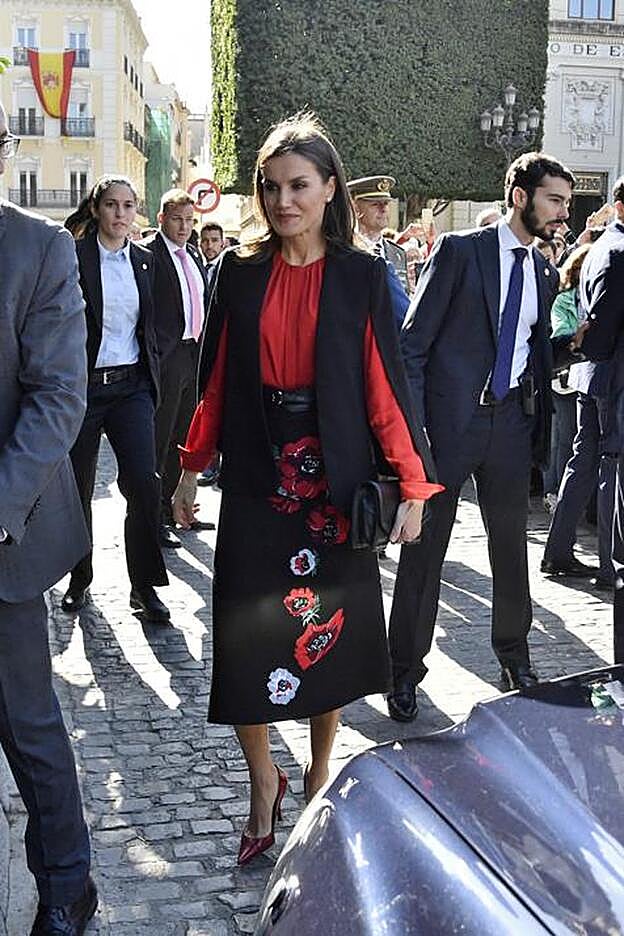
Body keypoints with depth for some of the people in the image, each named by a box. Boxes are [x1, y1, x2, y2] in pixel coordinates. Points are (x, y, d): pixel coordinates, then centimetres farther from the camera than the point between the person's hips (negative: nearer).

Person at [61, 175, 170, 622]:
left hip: (132, 386, 3)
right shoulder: (73, 256, -4)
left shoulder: (144, 260, 10)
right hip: (84, 385, -3)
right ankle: (79, 579, 26)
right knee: (79, 488, 8)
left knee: (145, 484, -10)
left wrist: (152, 376, 10)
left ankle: (144, 584, 3)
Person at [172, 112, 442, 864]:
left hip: (334, 483, -1)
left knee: (330, 628, 9)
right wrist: (191, 470, 9)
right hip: (256, 482, 1)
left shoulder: (361, 276, -1)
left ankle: (320, 771, 31)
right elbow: (216, 379, 8)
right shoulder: (240, 273, 4)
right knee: (246, 640, 1)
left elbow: (385, 382, -4)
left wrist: (412, 485, -10)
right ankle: (263, 784, 21)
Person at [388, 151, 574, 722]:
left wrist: (541, 429, 11)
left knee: (511, 546, 13)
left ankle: (514, 654, 32)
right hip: (451, 418, -5)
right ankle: (406, 670, 16)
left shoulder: (544, 273, 12)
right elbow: (413, 343, -8)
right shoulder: (459, 251, -6)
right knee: (425, 550, 4)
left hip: (510, 422, 5)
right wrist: (412, 427, -14)